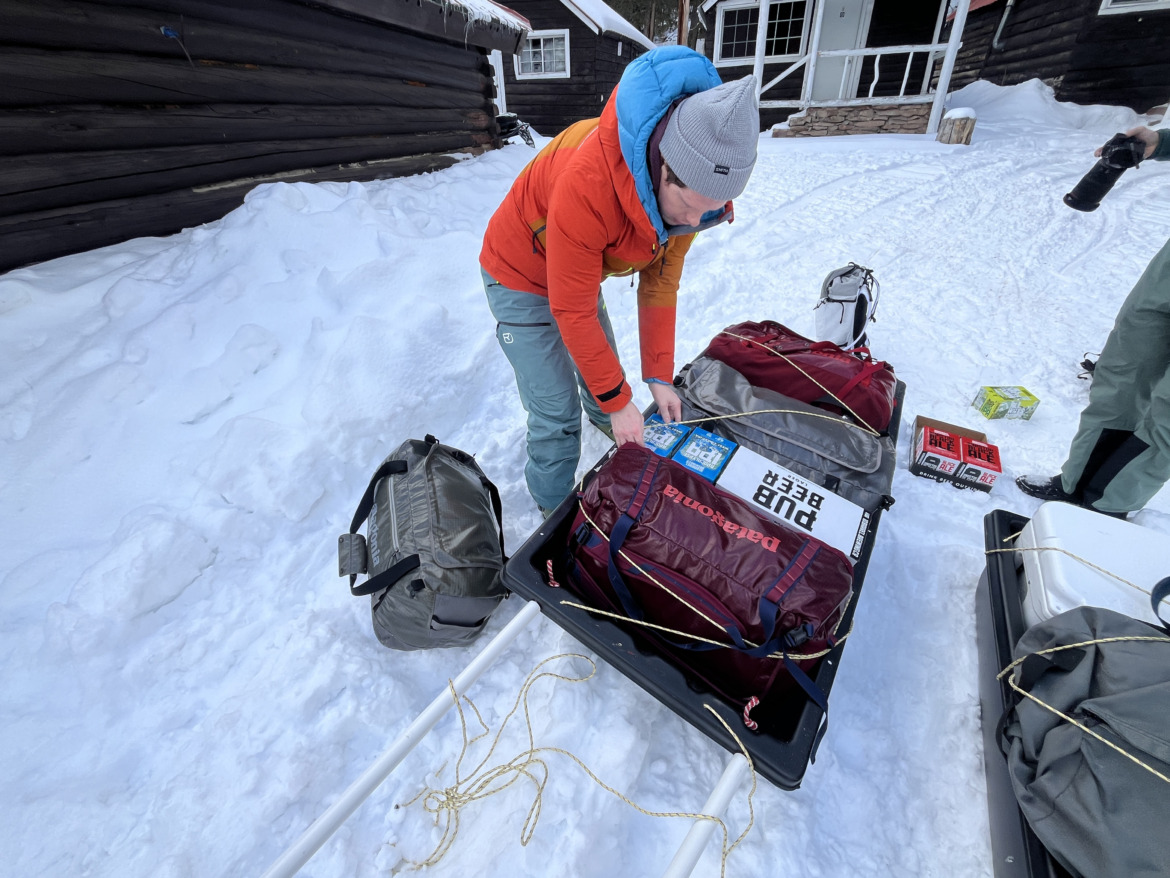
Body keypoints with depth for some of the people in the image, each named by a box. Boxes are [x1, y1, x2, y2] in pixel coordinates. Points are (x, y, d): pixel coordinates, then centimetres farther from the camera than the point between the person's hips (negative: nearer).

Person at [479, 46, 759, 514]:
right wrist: (620, 402, -24)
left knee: (601, 367, 21)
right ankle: (555, 511, 18)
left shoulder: (691, 187, -17)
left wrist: (659, 377, -10)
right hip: (521, 279, -6)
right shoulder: (588, 183, -39)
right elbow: (573, 312, -32)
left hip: (582, 269, 6)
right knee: (557, 414, -7)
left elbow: (660, 283, -9)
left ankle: (607, 425, 56)